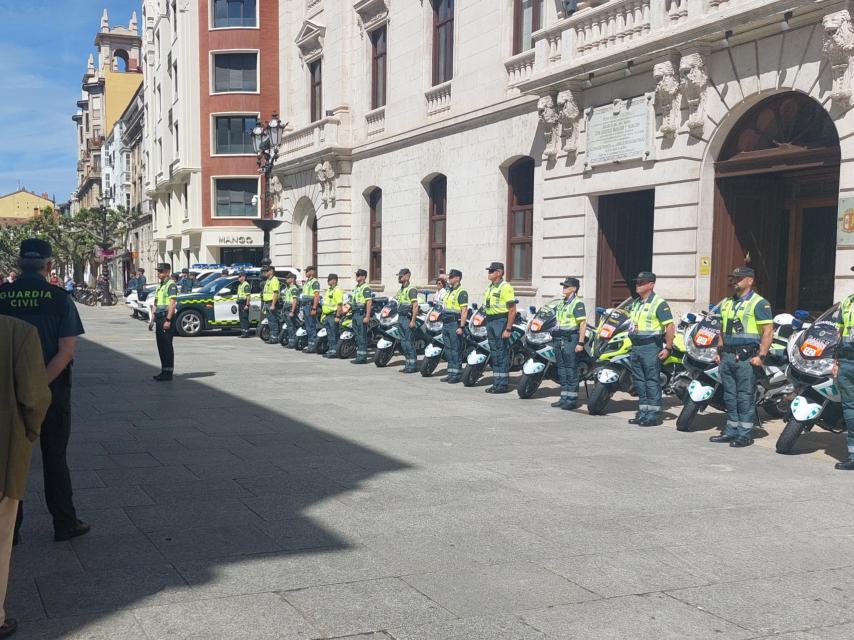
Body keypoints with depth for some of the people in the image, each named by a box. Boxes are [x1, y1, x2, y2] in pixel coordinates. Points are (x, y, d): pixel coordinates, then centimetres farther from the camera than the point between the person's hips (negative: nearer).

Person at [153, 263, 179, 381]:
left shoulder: (171, 284, -10)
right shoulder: (160, 285, 19)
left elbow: (172, 303, -18)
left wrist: (168, 320, -23)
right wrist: (154, 318, 20)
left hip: (166, 318, -10)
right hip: (159, 318, 10)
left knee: (167, 346, -7)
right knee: (161, 345, 12)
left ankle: (168, 373, -5)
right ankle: (164, 371, 19)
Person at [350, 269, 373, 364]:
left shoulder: (365, 288, -11)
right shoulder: (356, 287, 18)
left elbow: (369, 303, -18)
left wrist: (367, 317, -23)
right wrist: (353, 314, 21)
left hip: (362, 314, -10)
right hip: (355, 314, 10)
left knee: (362, 337, -7)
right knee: (357, 337, 13)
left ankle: (363, 357, -5)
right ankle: (358, 356, 19)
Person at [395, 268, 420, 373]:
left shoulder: (411, 289, -12)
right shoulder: (400, 290, 17)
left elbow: (415, 306, -18)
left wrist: (413, 321, -22)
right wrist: (399, 318, 19)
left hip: (408, 319, -9)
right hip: (401, 318, 9)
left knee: (409, 343, -6)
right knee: (403, 343, 11)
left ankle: (413, 366, -2)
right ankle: (408, 364, 18)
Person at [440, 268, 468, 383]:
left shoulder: (461, 292, -10)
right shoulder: (448, 292, 19)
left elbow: (464, 310, -16)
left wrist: (461, 326, -22)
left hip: (455, 324, -9)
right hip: (446, 324, 9)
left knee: (456, 350, -6)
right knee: (448, 349, 11)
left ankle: (457, 374, -3)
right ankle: (450, 373, 17)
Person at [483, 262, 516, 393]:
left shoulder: (505, 287, -12)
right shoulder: (490, 287, 16)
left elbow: (512, 310, -16)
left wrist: (508, 329, -20)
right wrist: (488, 325, 16)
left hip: (501, 322, -9)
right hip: (490, 322, 9)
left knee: (502, 354, -6)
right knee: (494, 354, 12)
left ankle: (503, 385, -2)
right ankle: (496, 383, 18)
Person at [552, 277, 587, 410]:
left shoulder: (577, 303, -9)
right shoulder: (561, 302, 18)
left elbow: (583, 323, -14)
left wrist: (580, 343, -19)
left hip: (570, 339, -9)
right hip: (559, 339, 9)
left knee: (571, 370, -7)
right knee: (561, 369, 11)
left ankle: (572, 400, -4)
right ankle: (564, 397, 17)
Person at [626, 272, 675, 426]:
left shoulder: (659, 303, -11)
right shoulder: (635, 303, 15)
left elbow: (670, 326, -14)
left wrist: (668, 348, -18)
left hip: (651, 347, -9)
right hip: (635, 347, 9)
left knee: (652, 381, -6)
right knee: (639, 381, 11)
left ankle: (654, 415, -2)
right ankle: (643, 413, 19)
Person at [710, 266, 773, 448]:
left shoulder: (759, 303, -6)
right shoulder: (727, 303, 18)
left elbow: (768, 331, -11)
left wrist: (761, 356, -18)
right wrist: (719, 351, 18)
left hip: (746, 356, -8)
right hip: (727, 356, 8)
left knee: (745, 397, -5)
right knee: (730, 396, 11)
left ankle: (745, 434, 0)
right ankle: (731, 431, 19)